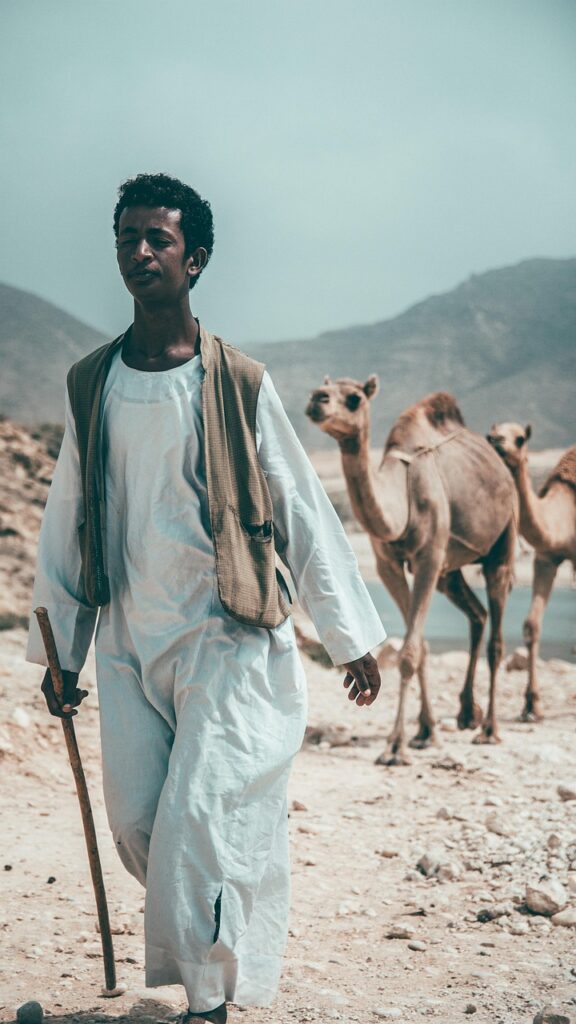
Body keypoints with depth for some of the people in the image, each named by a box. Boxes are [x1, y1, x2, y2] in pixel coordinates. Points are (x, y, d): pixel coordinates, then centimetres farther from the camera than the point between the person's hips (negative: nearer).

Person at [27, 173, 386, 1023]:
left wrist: (353, 638, 2)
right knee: (136, 821, 6)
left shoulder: (239, 384, -5)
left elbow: (303, 512, 0)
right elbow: (66, 523, 10)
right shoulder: (89, 385, 4)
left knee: (203, 811, -9)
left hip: (227, 638, -3)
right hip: (129, 642, 4)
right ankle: (205, 941, 33)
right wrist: (57, 651, 11)